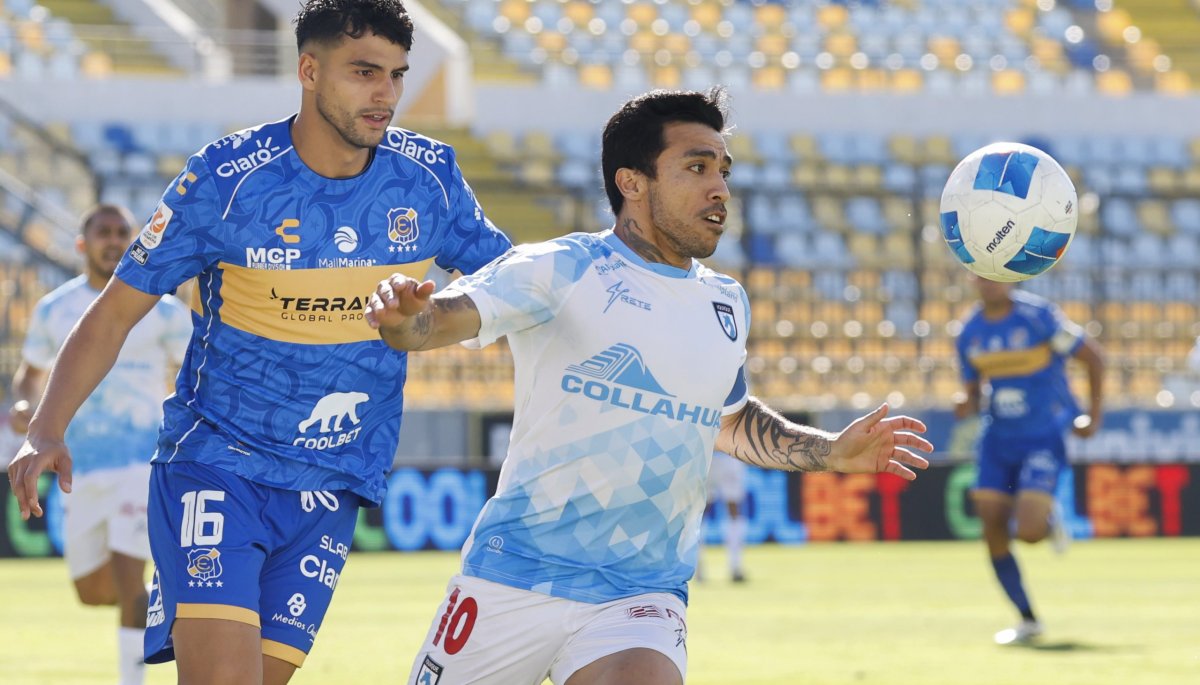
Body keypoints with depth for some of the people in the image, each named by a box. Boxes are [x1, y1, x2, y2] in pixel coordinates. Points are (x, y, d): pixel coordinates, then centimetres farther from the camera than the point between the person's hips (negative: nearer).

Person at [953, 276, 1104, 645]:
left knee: (1028, 531, -18)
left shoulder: (1039, 316, -13)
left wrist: (1093, 417, -5)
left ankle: (1051, 523, 21)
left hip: (1044, 438, -5)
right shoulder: (970, 332, 2)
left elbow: (1092, 357, -4)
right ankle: (1028, 621, 10)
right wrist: (967, 404, -13)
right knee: (993, 533, -4)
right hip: (998, 441, 5)